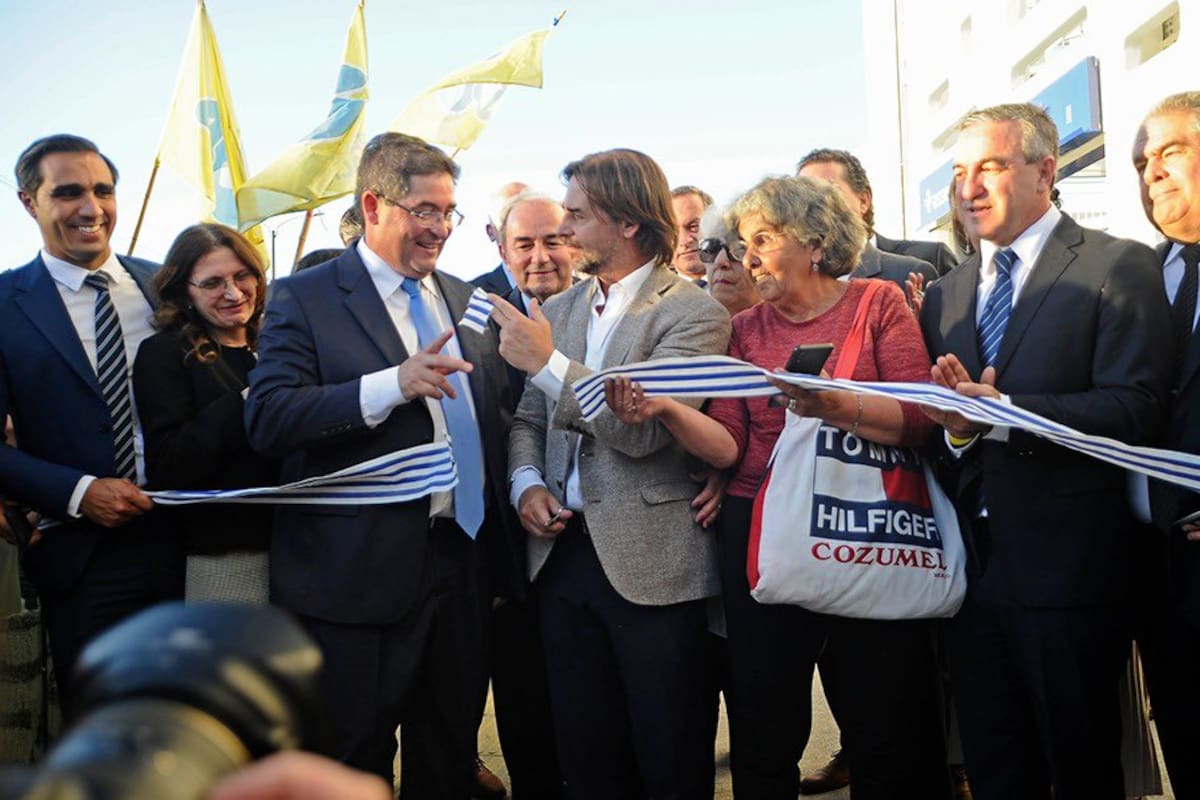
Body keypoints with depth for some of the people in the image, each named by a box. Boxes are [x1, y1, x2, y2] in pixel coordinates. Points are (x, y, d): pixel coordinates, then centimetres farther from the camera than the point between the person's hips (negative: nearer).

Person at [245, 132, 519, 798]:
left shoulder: (464, 299, 14)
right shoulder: (304, 299, -5)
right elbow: (266, 419, -17)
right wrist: (394, 383, -27)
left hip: (462, 562, 6)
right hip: (359, 573, -5)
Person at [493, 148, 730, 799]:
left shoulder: (693, 315, -8)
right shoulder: (556, 310, 12)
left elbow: (644, 430, -19)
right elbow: (528, 420, 18)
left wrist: (548, 362, -18)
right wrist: (527, 483, -2)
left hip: (651, 565, -6)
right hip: (563, 552, 6)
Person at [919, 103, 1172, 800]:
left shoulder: (1118, 267, -5)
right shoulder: (946, 295, 14)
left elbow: (1136, 408, -16)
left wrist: (1001, 411, -24)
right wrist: (954, 426, -13)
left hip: (1067, 565, -5)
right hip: (974, 563, 5)